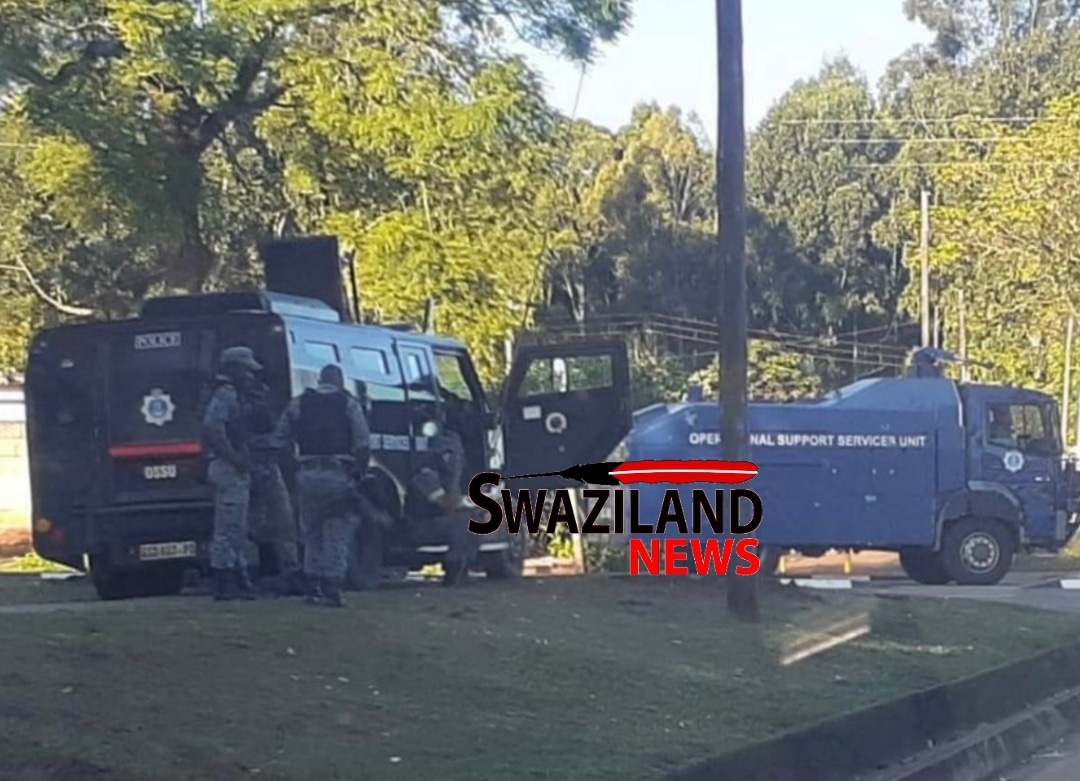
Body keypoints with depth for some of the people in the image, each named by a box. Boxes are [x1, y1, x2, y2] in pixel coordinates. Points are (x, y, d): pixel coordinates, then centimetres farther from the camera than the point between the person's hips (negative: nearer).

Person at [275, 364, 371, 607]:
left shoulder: (299, 404, 10)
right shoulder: (349, 404, 3)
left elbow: (281, 438, 10)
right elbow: (363, 444, -4)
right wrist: (358, 472, 5)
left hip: (307, 475, 3)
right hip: (338, 475, -2)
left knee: (312, 534, 15)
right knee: (337, 535, 3)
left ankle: (313, 589, 14)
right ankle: (332, 589, -4)